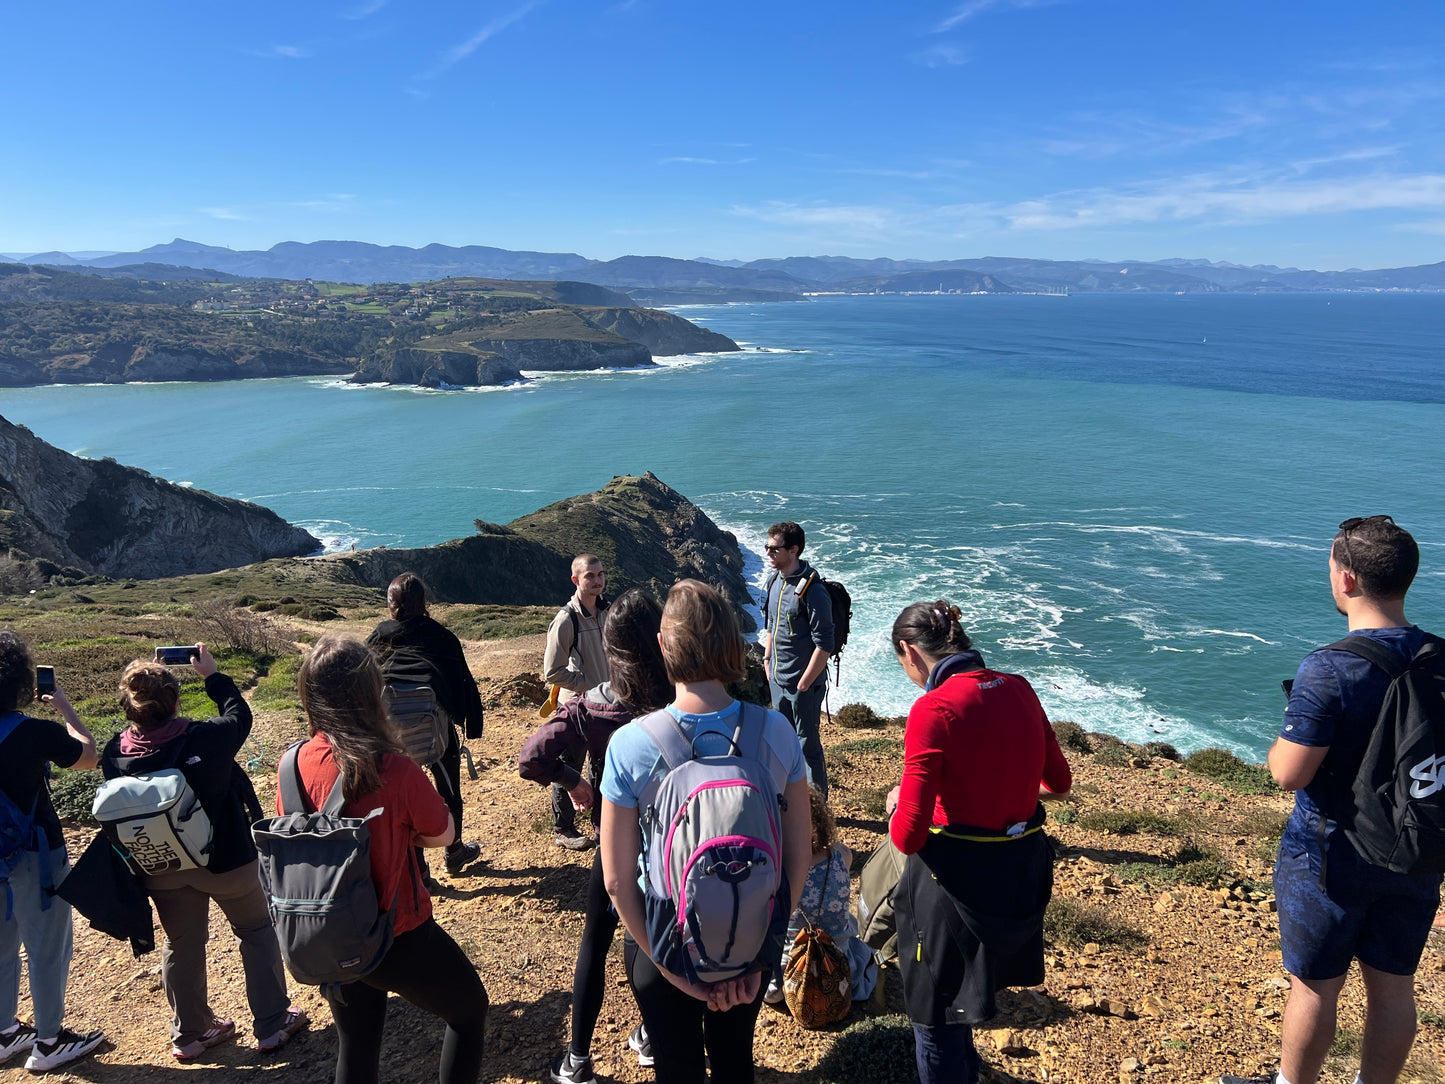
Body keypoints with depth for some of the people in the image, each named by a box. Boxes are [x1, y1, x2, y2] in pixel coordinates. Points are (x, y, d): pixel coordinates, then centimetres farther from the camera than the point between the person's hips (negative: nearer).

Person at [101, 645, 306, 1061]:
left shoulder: (115, 755, -17)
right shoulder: (204, 739, -28)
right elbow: (239, 715, -7)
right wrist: (212, 674, 3)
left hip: (162, 868, 4)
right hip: (224, 857, -4)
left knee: (182, 945, 21)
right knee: (257, 931, 16)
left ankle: (189, 1034, 36)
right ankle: (272, 1023, 21)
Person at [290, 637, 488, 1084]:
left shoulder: (294, 764, -11)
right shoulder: (394, 769, -27)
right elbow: (442, 835, -11)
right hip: (399, 938, -5)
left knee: (356, 1048, 26)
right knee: (470, 1010, 21)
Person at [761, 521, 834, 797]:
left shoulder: (812, 590, -21)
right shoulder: (775, 580, 4)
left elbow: (824, 645, -21)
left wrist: (804, 684, -19)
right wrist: (768, 661, 12)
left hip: (804, 684, -8)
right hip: (777, 680, 8)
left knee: (808, 745, 3)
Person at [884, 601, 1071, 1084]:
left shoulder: (933, 709, -22)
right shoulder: (1019, 690, -2)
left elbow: (908, 835, -22)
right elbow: (1058, 782, 12)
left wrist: (896, 804, -1)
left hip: (957, 877, -7)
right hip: (1023, 869, 7)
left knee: (935, 1014, 16)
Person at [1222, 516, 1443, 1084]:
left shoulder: (1328, 669, -24)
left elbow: (1289, 774, -22)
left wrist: (1285, 732, -2)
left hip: (1332, 855, -5)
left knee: (1315, 987, 11)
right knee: (1393, 988, 18)